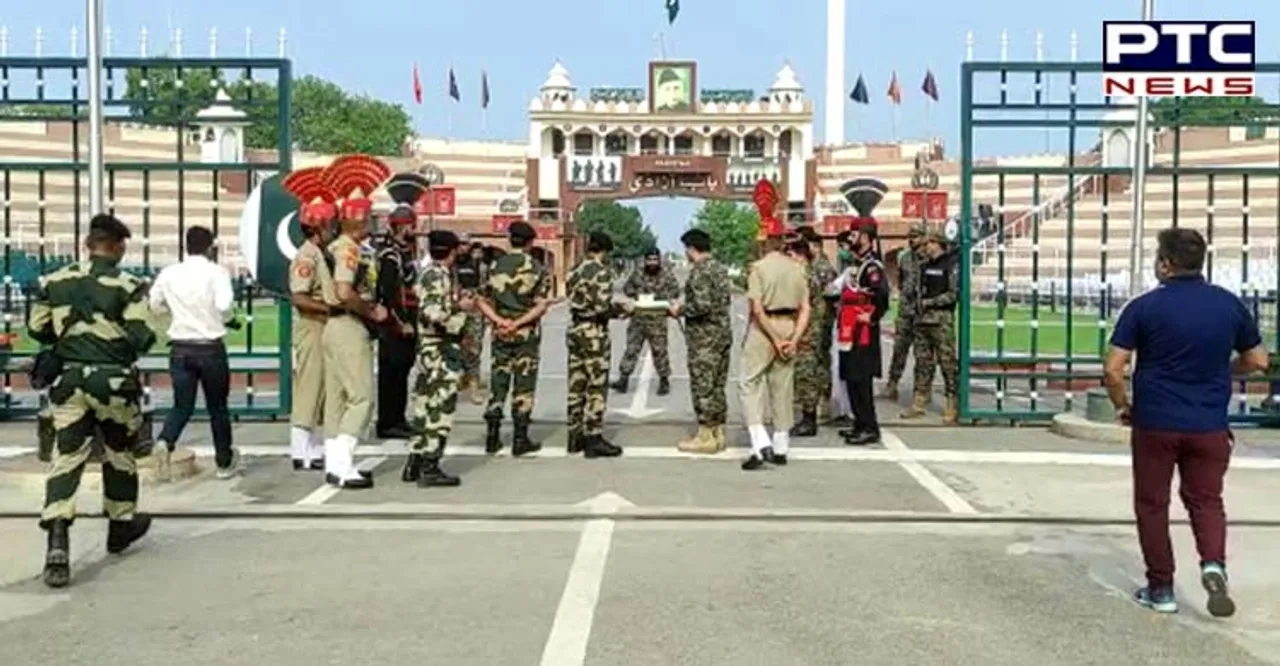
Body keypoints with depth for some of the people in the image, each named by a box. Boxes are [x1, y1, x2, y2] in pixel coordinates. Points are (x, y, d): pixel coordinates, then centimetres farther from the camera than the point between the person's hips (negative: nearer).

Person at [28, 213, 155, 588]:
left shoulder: (54, 282, 4)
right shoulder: (128, 286, -9)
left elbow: (37, 330, 10)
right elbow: (141, 338, -14)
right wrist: (132, 339, 9)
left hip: (69, 379, 3)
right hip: (113, 380, -2)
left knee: (66, 457, 0)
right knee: (119, 454, 17)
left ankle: (57, 545, -14)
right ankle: (121, 527, 32)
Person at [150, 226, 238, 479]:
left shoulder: (169, 273, 1)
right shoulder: (217, 272, -10)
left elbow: (154, 304, 7)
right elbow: (224, 305, -21)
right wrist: (225, 318, 0)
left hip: (180, 348, 3)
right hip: (210, 348, -3)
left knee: (182, 405, 11)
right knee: (217, 407, 11)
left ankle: (164, 441, -18)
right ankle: (225, 462, 21)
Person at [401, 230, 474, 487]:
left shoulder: (430, 274, 15)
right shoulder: (438, 277, -15)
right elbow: (431, 313, -27)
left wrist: (457, 301, 16)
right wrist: (459, 306, -15)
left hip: (431, 349, 10)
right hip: (441, 352, -10)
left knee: (425, 406, 14)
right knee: (440, 408, -5)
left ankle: (415, 464, 21)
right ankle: (430, 469, -2)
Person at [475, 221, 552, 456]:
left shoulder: (495, 266, 4)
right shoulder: (536, 269, -5)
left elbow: (482, 301, 0)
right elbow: (541, 305, -14)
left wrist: (499, 320, -9)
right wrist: (518, 323, -15)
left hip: (500, 333, 3)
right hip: (527, 334, -3)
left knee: (498, 383, 10)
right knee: (523, 386, 3)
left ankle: (492, 437, 13)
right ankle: (520, 439, 6)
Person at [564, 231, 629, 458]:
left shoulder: (575, 271, 11)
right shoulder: (601, 272, -14)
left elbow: (575, 301, 12)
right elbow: (601, 307, -21)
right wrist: (623, 309, -4)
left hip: (574, 330, 8)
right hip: (594, 333, -8)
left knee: (576, 386, 12)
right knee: (596, 388, -1)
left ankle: (575, 435, 19)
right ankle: (593, 439, 2)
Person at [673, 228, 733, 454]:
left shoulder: (699, 271, -15)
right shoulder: (720, 269, 13)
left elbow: (702, 305, -25)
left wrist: (680, 310, -8)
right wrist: (685, 302, 16)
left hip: (704, 338, -9)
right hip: (723, 334, 9)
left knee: (702, 387, -2)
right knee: (717, 386, 13)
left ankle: (705, 437, 3)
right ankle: (718, 434, 19)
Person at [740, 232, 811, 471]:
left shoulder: (759, 267, -6)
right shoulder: (797, 270, 7)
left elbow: (757, 308, -14)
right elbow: (805, 310, 1)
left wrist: (775, 340, -11)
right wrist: (794, 339, -4)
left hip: (763, 329, -5)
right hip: (788, 328, 5)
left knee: (751, 386, 0)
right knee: (783, 388, 12)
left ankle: (761, 444, -14)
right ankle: (780, 448, 19)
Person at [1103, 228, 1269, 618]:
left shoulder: (1145, 307, -9)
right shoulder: (1229, 304, 1)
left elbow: (1113, 369, -12)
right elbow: (1258, 361, 10)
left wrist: (1122, 407, 4)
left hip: (1155, 423, -2)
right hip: (1210, 425, 3)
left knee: (1152, 504, 10)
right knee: (1206, 499, 17)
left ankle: (1160, 588, 15)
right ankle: (1214, 562, -8)